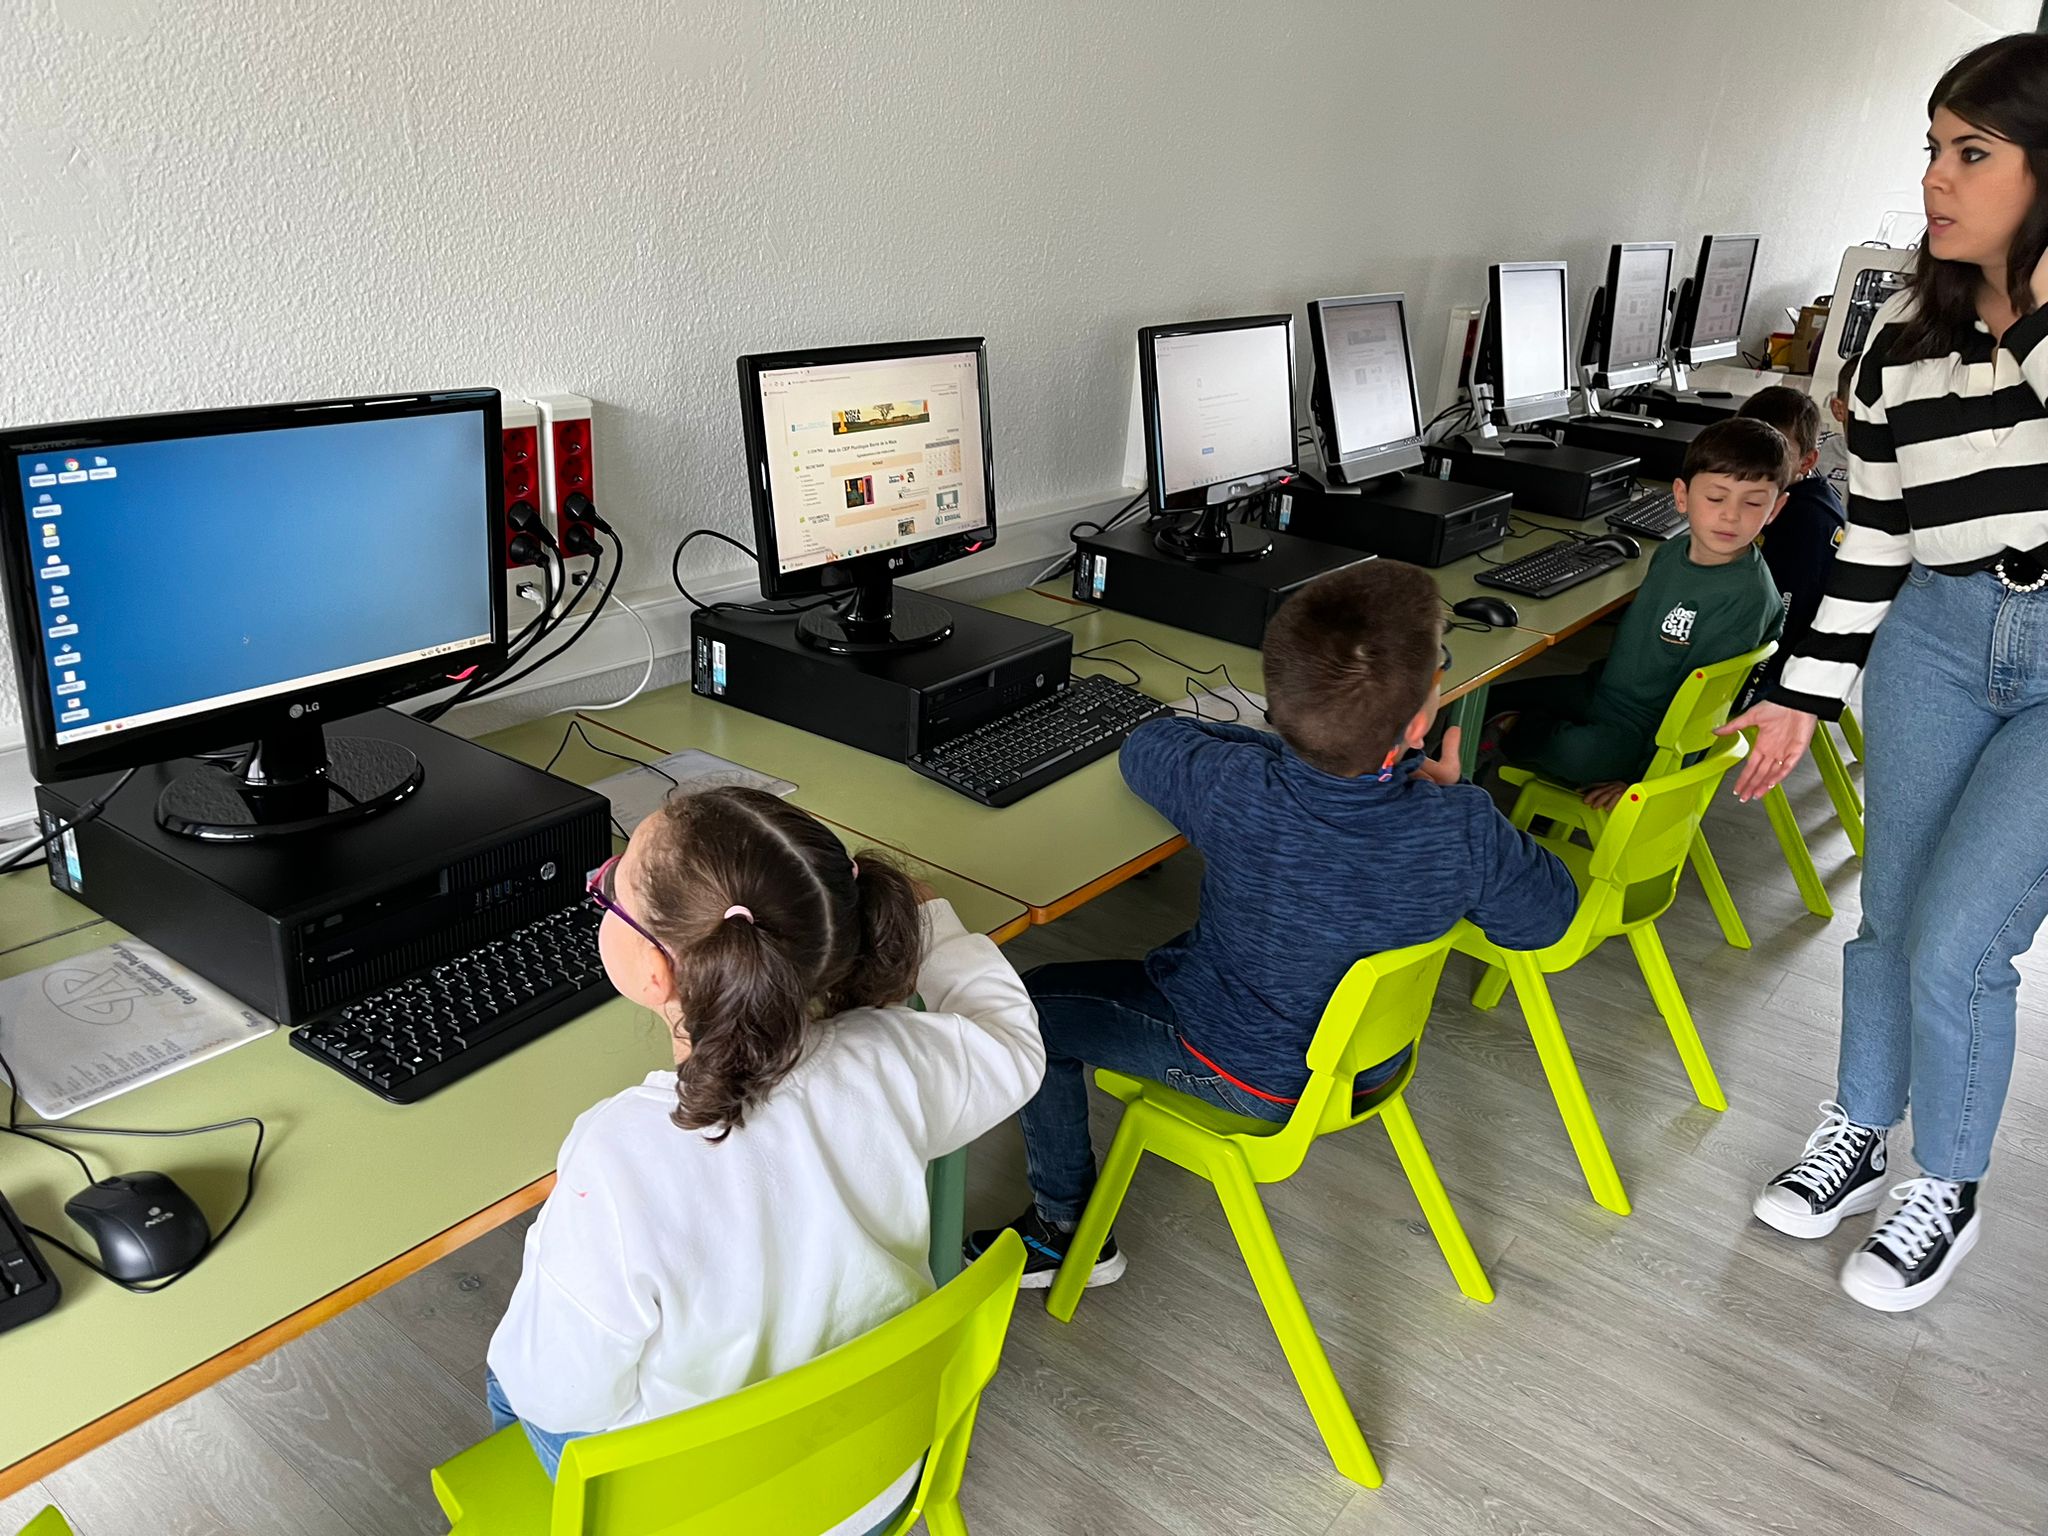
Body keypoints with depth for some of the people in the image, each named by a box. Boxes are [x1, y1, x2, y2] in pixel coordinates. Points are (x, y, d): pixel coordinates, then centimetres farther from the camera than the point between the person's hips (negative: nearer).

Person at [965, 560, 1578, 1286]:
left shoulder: (1235, 792, -35)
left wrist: (1286, 743, -7)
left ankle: (1069, 1230, 25)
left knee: (1034, 1005, 13)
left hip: (1245, 1072, -4)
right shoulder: (1462, 829, -30)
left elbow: (1146, 746, -11)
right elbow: (1546, 919, -8)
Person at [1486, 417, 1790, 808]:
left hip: (1650, 731, -7)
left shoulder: (1746, 596, -25)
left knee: (1583, 752, -32)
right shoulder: (1676, 549, -2)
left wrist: (1643, 783, -23)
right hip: (1602, 689, 7)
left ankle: (1519, 732, -7)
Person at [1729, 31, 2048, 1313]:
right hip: (1935, 639, 4)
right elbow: (1874, 535, 7)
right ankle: (1856, 1141, 35)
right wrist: (1804, 694, 7)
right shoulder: (1905, 336, 3)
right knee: (1891, 915, 12)